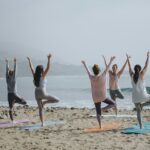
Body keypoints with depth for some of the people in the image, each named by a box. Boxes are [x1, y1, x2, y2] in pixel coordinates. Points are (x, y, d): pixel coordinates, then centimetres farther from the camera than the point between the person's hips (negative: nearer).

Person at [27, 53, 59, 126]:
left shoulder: (35, 76, 2)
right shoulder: (43, 76, -10)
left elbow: (31, 67, 12)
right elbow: (48, 68, -19)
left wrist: (29, 60, 24)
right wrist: (49, 59, -24)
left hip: (37, 93, 6)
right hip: (42, 93, -6)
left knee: (40, 109, 12)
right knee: (56, 100, 0)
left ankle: (42, 123, 10)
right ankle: (44, 102, -10)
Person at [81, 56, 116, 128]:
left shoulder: (91, 77, -5)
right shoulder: (102, 76, -11)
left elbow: (88, 71, 12)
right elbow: (107, 68, 1)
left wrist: (84, 64, 29)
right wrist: (111, 60, 13)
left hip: (95, 98, 3)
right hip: (102, 97, -3)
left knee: (98, 113, 10)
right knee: (113, 104, 12)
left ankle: (100, 125, 8)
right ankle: (104, 108, -10)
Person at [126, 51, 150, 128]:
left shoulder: (132, 75, 2)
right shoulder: (141, 74, -6)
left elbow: (129, 67, 15)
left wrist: (128, 59, 27)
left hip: (135, 97, 4)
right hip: (143, 96, -4)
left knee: (138, 111, 11)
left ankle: (140, 125, 6)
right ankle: (142, 104, 0)